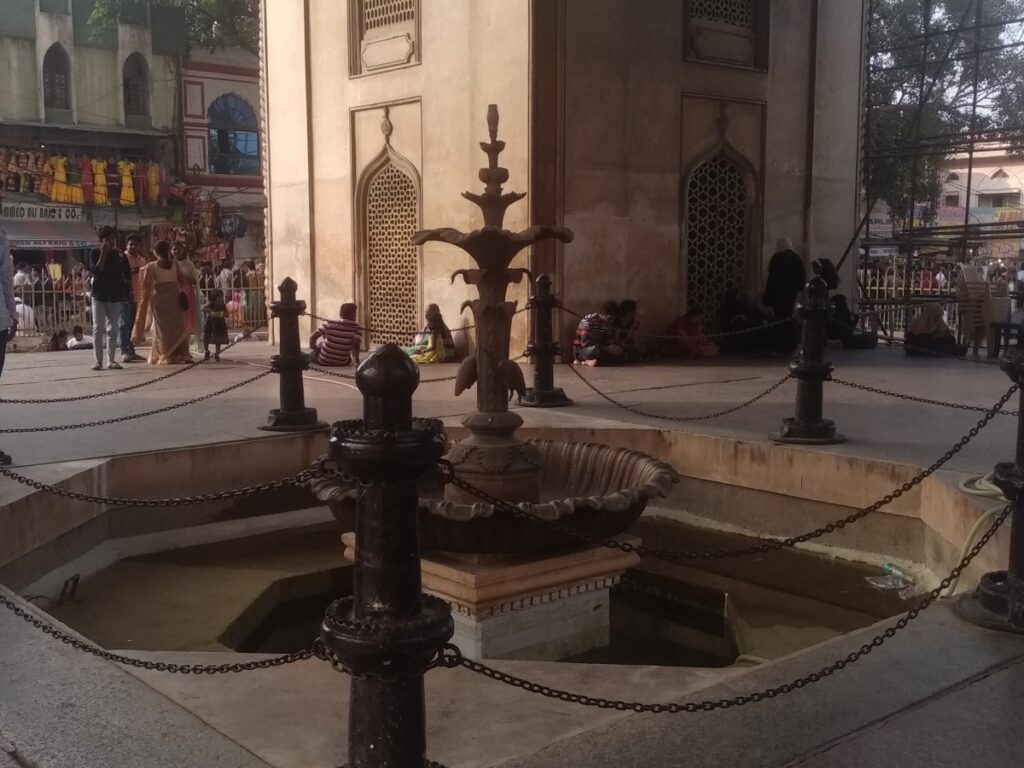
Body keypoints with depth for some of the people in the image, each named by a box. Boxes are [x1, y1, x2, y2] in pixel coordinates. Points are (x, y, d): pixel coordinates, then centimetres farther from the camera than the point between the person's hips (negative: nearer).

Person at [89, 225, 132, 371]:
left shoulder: (120, 255, 4)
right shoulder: (96, 253, -1)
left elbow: (127, 275, 8)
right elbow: (96, 270, -16)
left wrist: (128, 292, 2)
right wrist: (103, 254, -17)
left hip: (115, 296, 2)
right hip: (99, 295, -2)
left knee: (112, 329, 4)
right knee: (98, 329, -2)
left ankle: (111, 360, 8)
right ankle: (98, 360, 0)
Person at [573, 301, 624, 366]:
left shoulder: (607, 323, 4)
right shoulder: (588, 321, -18)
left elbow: (608, 339, 10)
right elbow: (585, 343, -26)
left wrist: (614, 346, -13)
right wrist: (606, 348, -27)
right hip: (582, 351, -9)